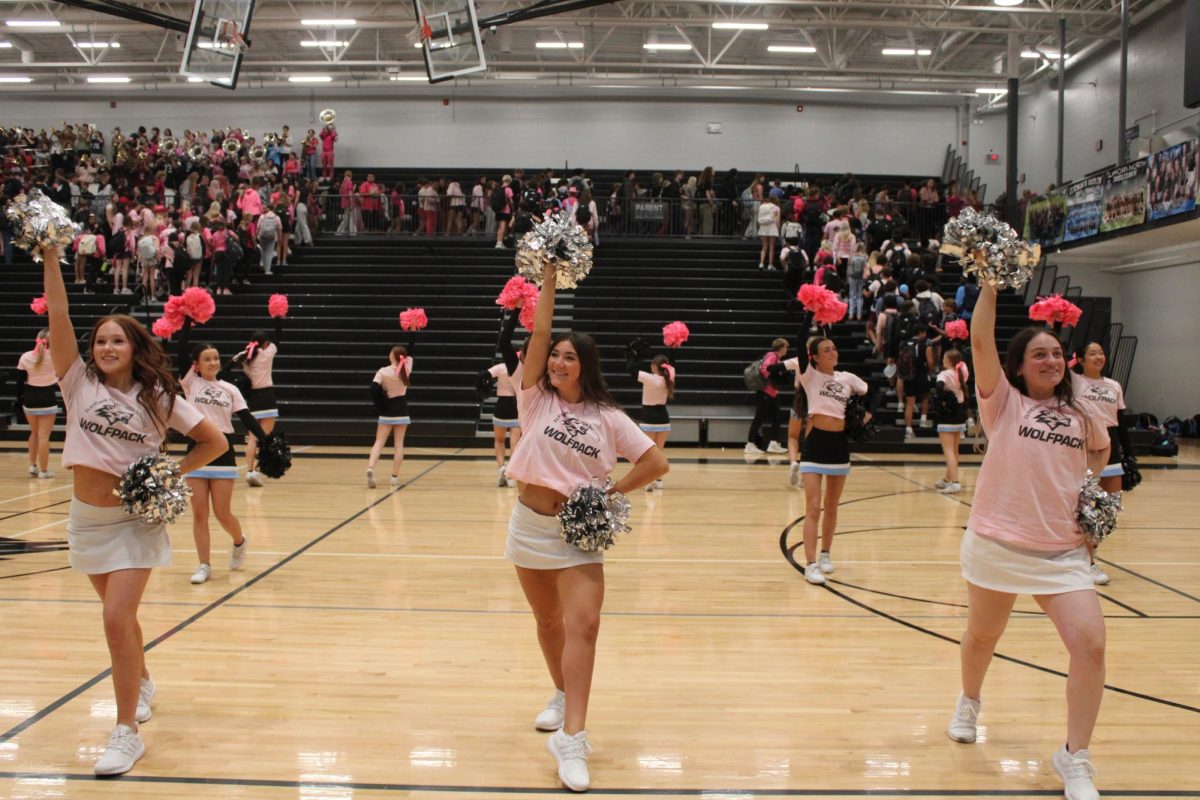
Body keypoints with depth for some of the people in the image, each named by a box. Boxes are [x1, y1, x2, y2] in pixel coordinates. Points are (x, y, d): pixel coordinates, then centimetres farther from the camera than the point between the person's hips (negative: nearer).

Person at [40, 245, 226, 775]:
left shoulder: (158, 397, -5)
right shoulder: (79, 384, -1)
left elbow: (215, 442, -1)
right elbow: (57, 313, -10)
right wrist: (50, 254, -17)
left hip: (135, 520, -3)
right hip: (87, 518, 4)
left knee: (116, 619, -13)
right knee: (119, 616, 18)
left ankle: (126, 733, -4)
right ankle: (142, 683, 46)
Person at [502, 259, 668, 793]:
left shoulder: (608, 418, -3)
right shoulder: (535, 398, 0)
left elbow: (657, 463, -4)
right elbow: (539, 329, -8)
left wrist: (609, 495, -9)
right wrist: (550, 273, -10)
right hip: (529, 523, 2)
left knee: (582, 625, -16)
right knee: (548, 622, 16)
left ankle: (571, 738, -16)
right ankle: (562, 697, 39)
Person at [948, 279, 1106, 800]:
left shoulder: (1077, 417, 9)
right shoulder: (1004, 402, -1)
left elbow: (1094, 463, 26)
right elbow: (980, 341, -15)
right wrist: (990, 286, -16)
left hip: (1062, 551, 3)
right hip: (997, 544, -2)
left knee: (1090, 645, -12)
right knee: (982, 637, 14)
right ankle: (969, 703, 48)